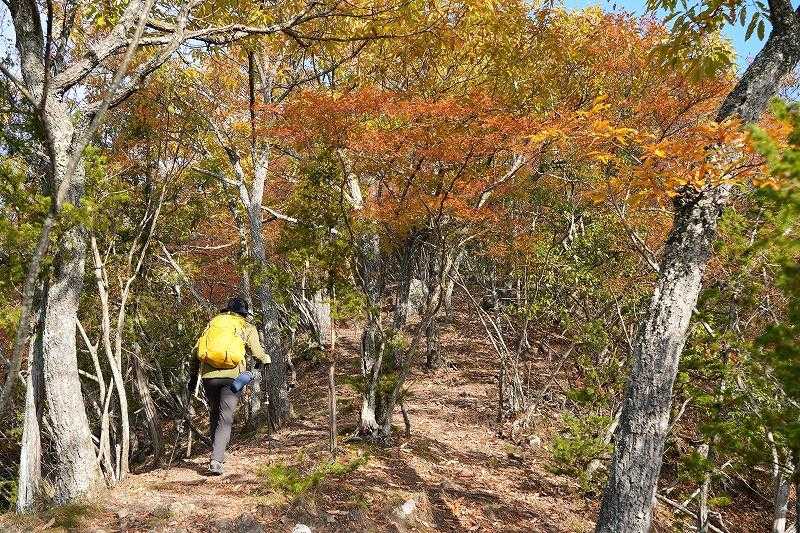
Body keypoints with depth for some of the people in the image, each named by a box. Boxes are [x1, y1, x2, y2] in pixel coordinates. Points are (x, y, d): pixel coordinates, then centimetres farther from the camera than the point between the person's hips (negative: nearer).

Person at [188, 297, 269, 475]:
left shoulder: (212, 323, 20)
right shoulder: (247, 327, 11)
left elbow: (196, 350, 16)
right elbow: (257, 352, -1)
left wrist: (193, 377, 22)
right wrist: (263, 361, 21)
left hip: (209, 375, 3)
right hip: (233, 375, -3)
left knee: (214, 415, 21)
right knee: (225, 418, -1)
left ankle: (216, 452, 28)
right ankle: (216, 460, -13)